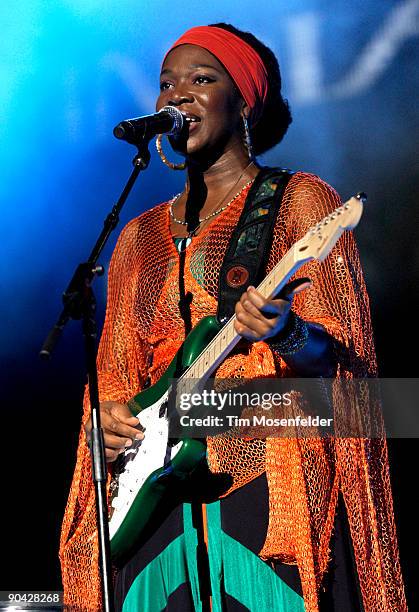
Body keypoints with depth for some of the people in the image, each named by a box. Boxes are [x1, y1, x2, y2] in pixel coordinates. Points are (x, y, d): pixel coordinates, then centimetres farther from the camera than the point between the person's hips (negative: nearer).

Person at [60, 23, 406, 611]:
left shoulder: (299, 201, 3)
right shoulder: (142, 236, 18)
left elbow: (337, 353, -6)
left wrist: (285, 335, -27)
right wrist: (108, 415, -2)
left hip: (268, 483, -4)